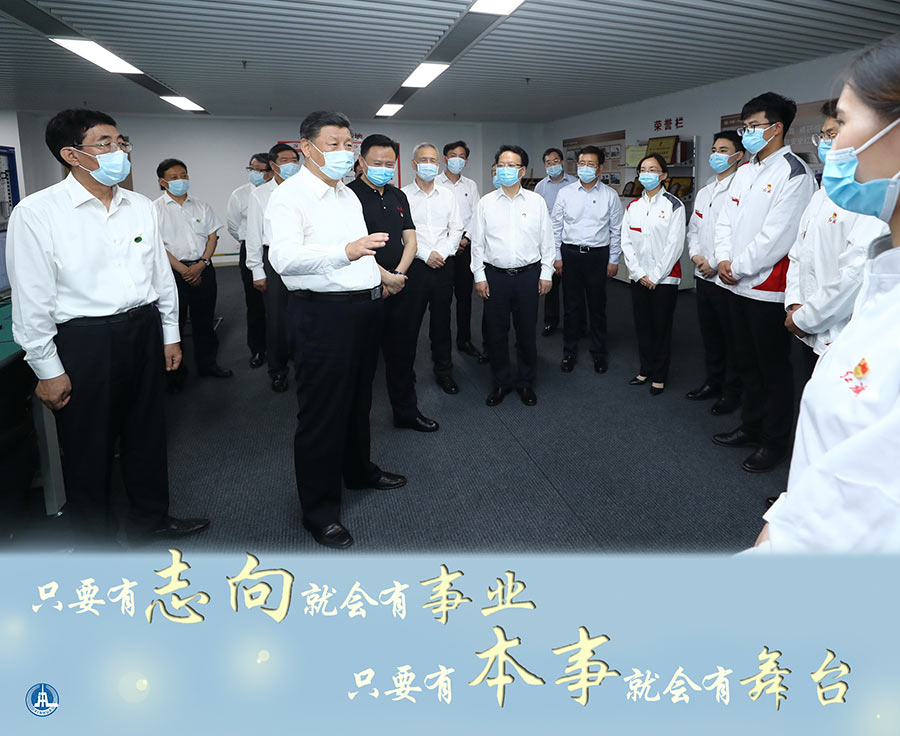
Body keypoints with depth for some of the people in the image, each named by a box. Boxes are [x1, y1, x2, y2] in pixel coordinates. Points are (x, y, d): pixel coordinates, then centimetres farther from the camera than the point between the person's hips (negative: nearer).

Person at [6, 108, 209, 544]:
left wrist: (170, 335, 12)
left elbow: (162, 274, 12)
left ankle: (150, 519, 39)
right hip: (84, 340, -5)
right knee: (88, 448, 9)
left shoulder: (141, 207, 5)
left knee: (147, 433, 18)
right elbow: (31, 298, -10)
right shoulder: (36, 213, -11)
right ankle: (94, 539, 30)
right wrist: (48, 370, -9)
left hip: (144, 330, 5)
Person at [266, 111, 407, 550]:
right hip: (321, 314, -8)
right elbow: (284, 257, -31)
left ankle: (358, 470, 43)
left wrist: (377, 271, 19)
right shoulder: (289, 196, -13)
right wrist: (347, 250, -44)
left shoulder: (348, 195, 16)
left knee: (359, 398, 22)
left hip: (364, 308, 9)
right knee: (322, 410, 0)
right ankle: (319, 509, 14)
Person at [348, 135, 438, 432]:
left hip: (400, 287, 6)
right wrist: (385, 277, -17)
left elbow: (410, 239, 10)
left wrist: (398, 274, -6)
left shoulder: (398, 196, 14)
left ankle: (406, 412, 27)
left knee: (403, 352, 13)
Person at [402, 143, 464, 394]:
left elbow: (456, 230, 7)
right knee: (410, 322, 0)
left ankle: (444, 371, 20)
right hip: (415, 266, -2)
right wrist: (425, 254, -12)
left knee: (442, 320, 9)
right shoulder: (403, 196, 1)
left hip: (444, 265, 3)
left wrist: (442, 252, -8)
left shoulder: (448, 195, 11)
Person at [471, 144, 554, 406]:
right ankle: (501, 382, 23)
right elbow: (477, 242, 5)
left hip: (528, 274, 0)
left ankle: (526, 382, 24)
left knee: (527, 332, 7)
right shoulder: (485, 203, 3)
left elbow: (547, 240, 5)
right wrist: (479, 276, 0)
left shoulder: (536, 201, 3)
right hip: (495, 275, 0)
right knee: (496, 332, 6)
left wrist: (546, 273, 1)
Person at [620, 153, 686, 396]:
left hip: (665, 278, -4)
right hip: (639, 278, 4)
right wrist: (639, 274, -5)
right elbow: (626, 242, 5)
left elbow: (675, 244, -9)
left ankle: (659, 376, 14)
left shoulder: (674, 205, -4)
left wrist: (656, 276, -12)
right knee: (642, 325, 11)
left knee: (662, 327, 3)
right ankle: (645, 369, 26)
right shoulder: (633, 206, 9)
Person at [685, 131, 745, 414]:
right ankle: (713, 382, 31)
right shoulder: (704, 192, 15)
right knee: (709, 332, 17)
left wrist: (715, 263, -17)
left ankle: (732, 391, 15)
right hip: (703, 275, 8)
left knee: (732, 336, 3)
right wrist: (695, 254, 1)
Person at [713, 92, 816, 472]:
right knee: (747, 362, 18)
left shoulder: (794, 173, -12)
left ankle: (774, 441, 16)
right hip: (737, 284, 8)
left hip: (768, 287, -8)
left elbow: (777, 235, -18)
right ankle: (751, 426, 32)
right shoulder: (744, 171, 13)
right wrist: (724, 259, -4)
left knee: (773, 367, 3)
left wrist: (738, 267, -12)